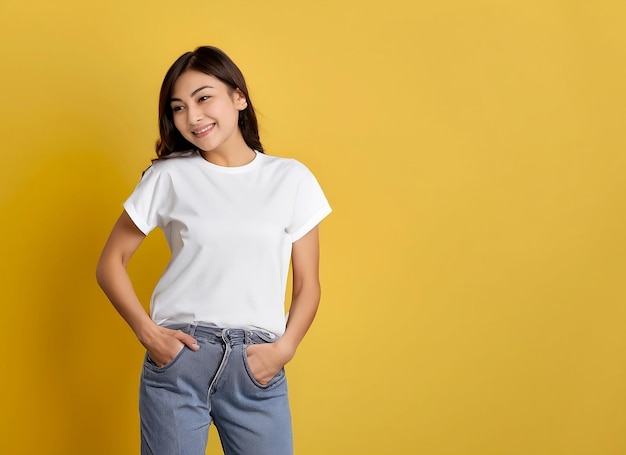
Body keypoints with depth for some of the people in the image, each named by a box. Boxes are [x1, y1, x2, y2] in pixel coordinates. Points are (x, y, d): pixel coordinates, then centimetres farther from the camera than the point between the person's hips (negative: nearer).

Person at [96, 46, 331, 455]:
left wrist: (285, 348, -9)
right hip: (177, 357, 0)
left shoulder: (292, 179, 3)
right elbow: (111, 263, 6)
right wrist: (146, 331, -6)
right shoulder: (169, 177, 2)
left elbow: (308, 285, 5)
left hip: (257, 367, 0)